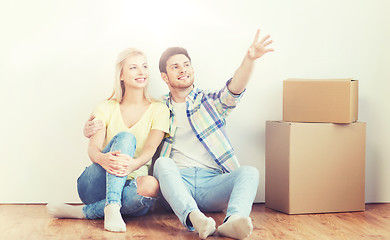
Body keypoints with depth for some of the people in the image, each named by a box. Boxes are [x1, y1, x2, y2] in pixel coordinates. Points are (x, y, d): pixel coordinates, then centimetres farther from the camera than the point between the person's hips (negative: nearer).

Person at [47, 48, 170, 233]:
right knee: (125, 137, -25)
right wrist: (102, 158, -33)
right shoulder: (106, 108, 9)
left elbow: (150, 148, -11)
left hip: (128, 189, 0)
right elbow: (93, 147, -6)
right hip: (96, 186, 0)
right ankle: (112, 207, -39)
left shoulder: (158, 110, 6)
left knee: (151, 186, -36)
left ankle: (82, 212, -25)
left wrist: (133, 164, -36)